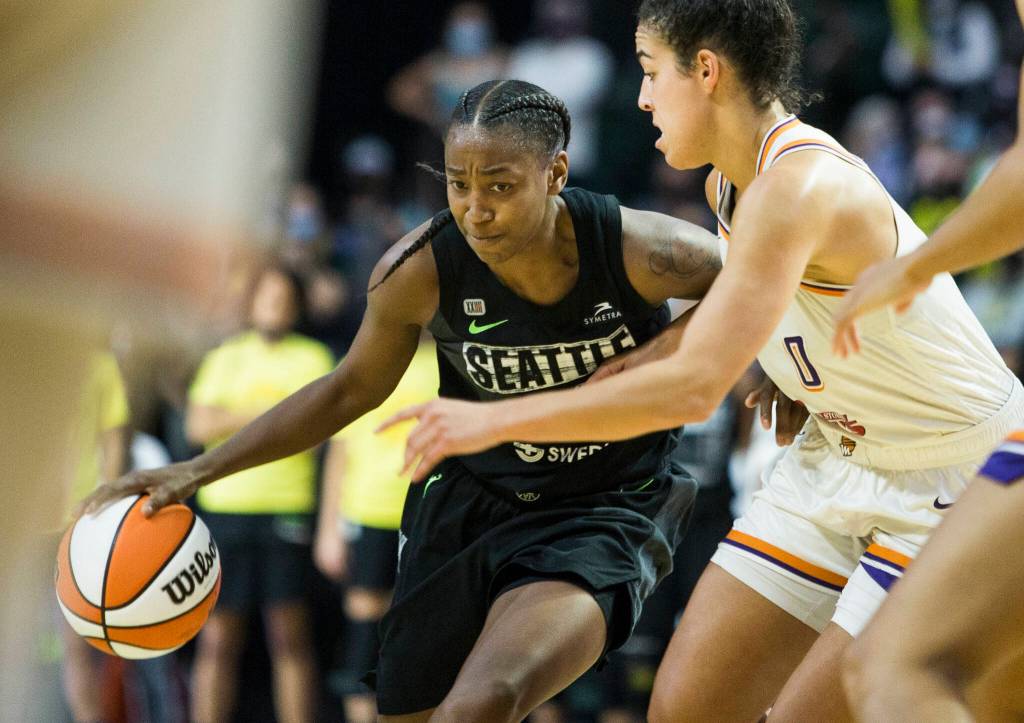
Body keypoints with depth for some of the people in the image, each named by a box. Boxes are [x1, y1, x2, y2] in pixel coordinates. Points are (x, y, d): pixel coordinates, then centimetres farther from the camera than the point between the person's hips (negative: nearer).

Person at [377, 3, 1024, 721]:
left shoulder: (798, 187, -29)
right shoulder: (730, 180, 1)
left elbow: (694, 389, -35)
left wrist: (494, 419, -30)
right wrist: (664, 348, 5)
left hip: (962, 478, -9)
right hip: (839, 457, 9)